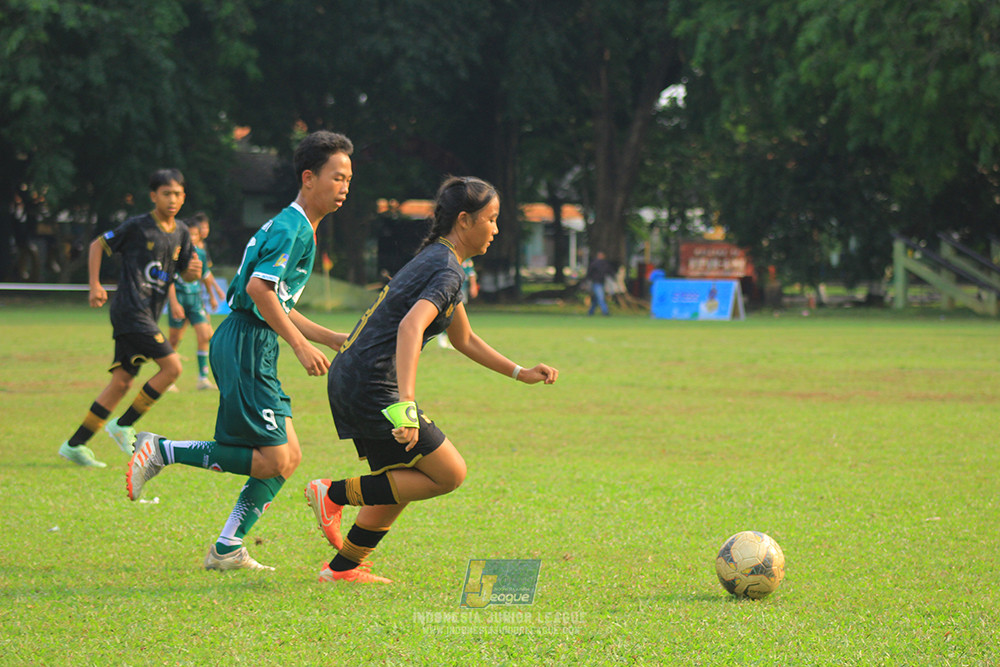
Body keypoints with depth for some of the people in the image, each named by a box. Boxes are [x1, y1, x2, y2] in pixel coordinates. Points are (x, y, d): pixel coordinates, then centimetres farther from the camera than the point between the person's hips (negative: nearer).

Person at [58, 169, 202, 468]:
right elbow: (98, 245, 2)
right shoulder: (137, 227, -6)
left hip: (148, 314, 7)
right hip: (131, 311, -7)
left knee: (121, 383, 6)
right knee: (172, 366, -16)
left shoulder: (181, 232, 13)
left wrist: (194, 271, -3)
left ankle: (75, 444, 11)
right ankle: (123, 425, -6)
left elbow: (185, 273, 20)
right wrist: (95, 285, -6)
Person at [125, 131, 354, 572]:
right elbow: (259, 289, -23)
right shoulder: (292, 229, -12)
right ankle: (161, 451, -5)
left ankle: (227, 549, 10)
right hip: (246, 347, -10)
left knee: (289, 456, 8)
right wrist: (301, 346, -20)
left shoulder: (294, 229, 21)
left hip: (253, 345, 10)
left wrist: (333, 339, 22)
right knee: (272, 461, -12)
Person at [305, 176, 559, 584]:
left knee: (400, 481, 18)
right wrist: (406, 404, -41)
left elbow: (464, 339, 29)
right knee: (449, 474, -4)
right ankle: (335, 493, -4)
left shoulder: (436, 260, 19)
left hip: (349, 379, 10)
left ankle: (343, 568, 19)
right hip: (372, 386, -10)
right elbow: (411, 327, -31)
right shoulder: (448, 270, -14)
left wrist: (521, 374, 26)